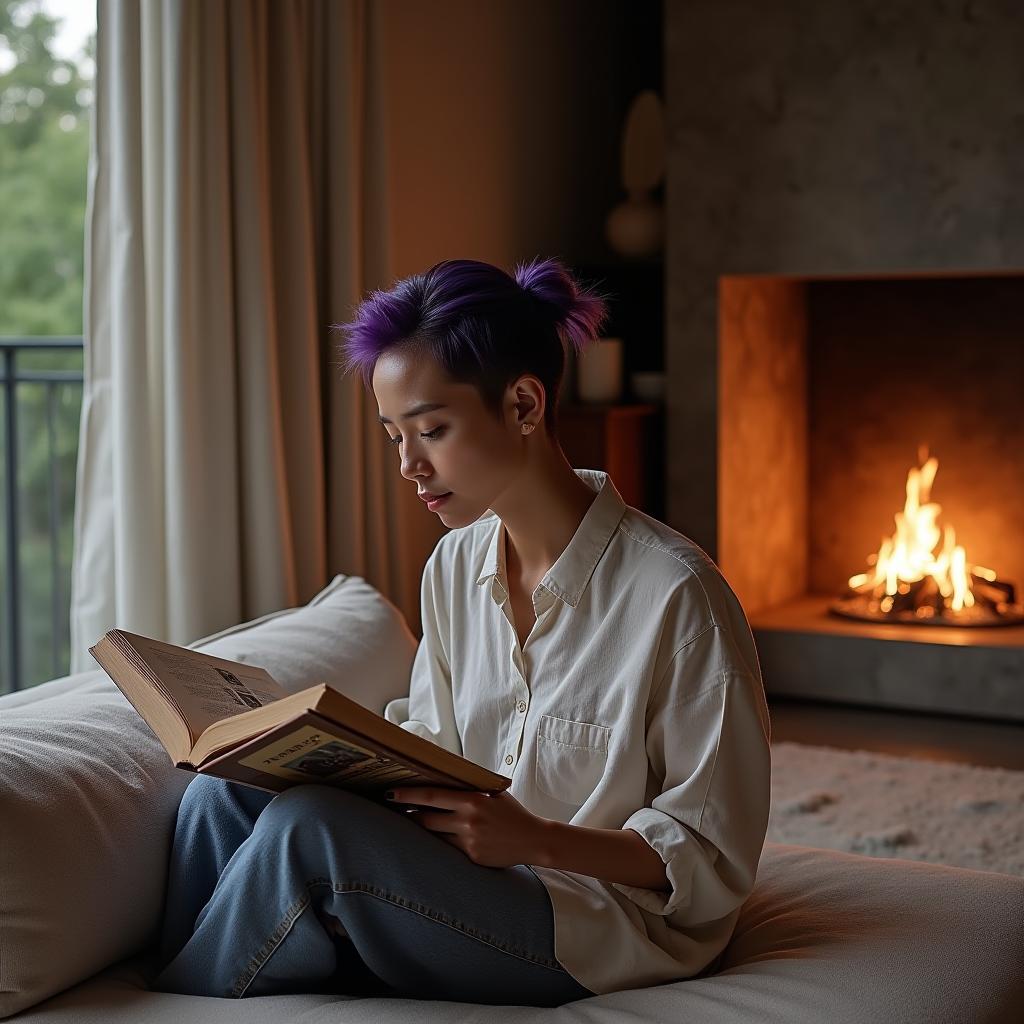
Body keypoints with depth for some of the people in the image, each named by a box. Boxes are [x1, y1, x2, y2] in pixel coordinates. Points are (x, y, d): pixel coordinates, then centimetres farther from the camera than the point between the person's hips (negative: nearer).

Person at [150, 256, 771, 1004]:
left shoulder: (674, 593, -18)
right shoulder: (453, 568, 5)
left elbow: (713, 856, -13)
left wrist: (536, 839, -25)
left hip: (611, 931, -7)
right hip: (476, 886, 7)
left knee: (306, 828, -25)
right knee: (226, 794, -13)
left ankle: (179, 1002, 0)